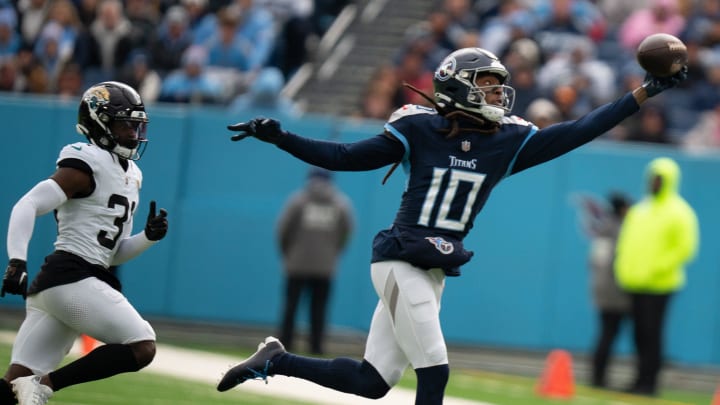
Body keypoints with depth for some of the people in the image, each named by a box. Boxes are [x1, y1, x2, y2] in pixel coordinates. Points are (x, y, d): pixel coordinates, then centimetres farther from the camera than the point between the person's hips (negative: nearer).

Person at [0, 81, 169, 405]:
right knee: (141, 348, -13)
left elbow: (112, 253, 25)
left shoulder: (128, 175, 22)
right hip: (71, 277, -9)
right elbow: (27, 206, -16)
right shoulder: (88, 164, -6)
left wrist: (149, 236, 8)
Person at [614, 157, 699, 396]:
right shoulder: (639, 209, 17)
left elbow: (686, 248, -11)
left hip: (659, 285, -7)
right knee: (640, 334, 7)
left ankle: (649, 382, -8)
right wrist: (623, 269, 9)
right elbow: (627, 241, 23)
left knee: (651, 333, -10)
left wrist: (657, 268, -16)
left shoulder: (679, 213, -4)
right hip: (635, 284, 7)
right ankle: (641, 380, 11)